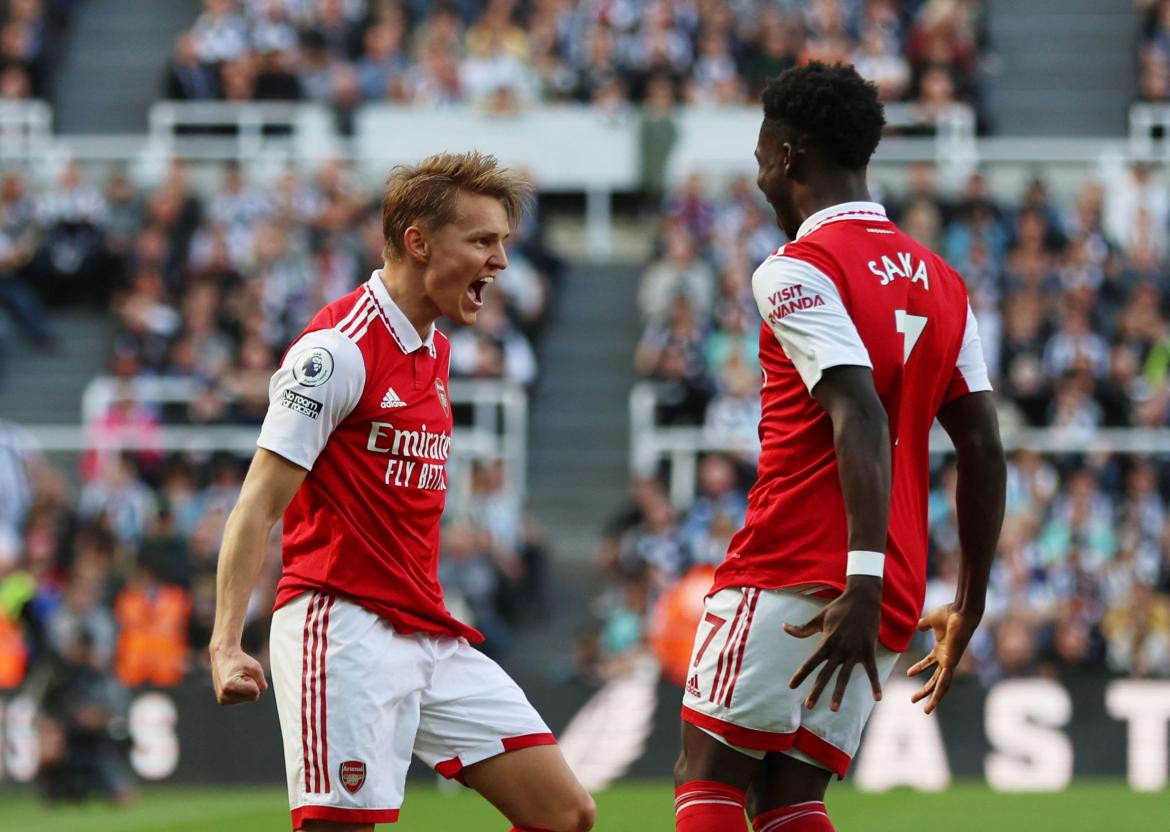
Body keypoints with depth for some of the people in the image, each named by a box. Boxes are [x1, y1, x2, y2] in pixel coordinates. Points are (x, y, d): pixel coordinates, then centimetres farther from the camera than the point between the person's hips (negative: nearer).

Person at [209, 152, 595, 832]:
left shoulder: (435, 350, 16)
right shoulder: (337, 349, -11)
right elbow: (258, 506, -14)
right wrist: (226, 644, -23)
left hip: (432, 637, 9)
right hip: (344, 626, -9)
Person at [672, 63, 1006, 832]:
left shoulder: (797, 271, -6)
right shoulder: (941, 282, 17)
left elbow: (861, 417, -21)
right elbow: (984, 449, 15)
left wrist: (863, 580, -29)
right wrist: (970, 604, 20)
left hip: (790, 576, -7)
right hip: (893, 597, 7)